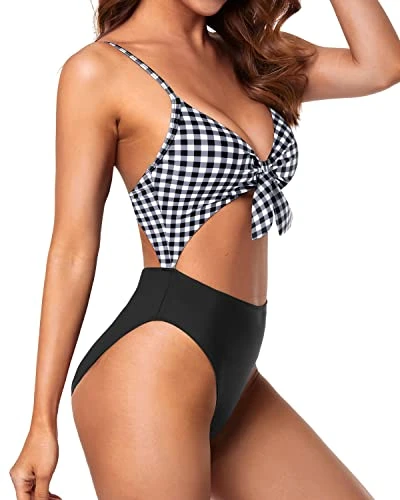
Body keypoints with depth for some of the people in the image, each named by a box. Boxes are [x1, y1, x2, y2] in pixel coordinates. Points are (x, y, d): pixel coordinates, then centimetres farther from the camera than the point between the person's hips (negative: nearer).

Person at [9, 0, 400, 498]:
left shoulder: (245, 56, 14)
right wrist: (43, 423, -7)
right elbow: (73, 248, -7)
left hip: (234, 374, 7)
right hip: (153, 367, -7)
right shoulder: (100, 69, -5)